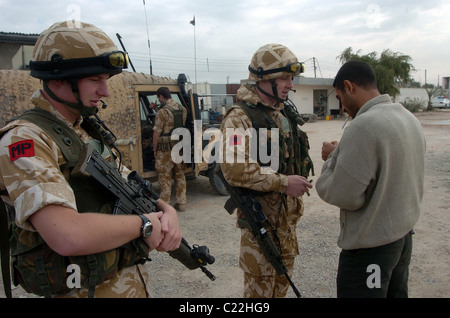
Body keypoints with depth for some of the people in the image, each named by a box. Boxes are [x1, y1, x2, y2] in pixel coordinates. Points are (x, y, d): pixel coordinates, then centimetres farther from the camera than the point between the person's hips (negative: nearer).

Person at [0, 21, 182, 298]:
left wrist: (167, 211, -10)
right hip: (89, 290, -8)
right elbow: (69, 236, -33)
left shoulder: (92, 132, 6)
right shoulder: (24, 140, -20)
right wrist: (144, 224, -19)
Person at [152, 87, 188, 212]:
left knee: (165, 177, 4)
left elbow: (157, 132, -14)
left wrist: (155, 149, -1)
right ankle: (181, 203, 19)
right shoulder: (183, 109, 5)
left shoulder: (162, 112, -15)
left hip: (166, 150, -6)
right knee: (180, 175, 14)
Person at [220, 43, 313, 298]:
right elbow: (234, 169, -28)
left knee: (284, 275, 22)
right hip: (261, 212, -8)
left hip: (288, 210, 8)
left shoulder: (284, 113, 10)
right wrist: (284, 183, -26)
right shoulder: (240, 117, -18)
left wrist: (297, 197, 19)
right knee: (261, 280, 5)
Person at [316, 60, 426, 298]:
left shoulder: (363, 126, -24)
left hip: (370, 246, -8)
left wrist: (333, 158, -8)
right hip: (404, 235, 9)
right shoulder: (410, 118, 4)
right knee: (395, 292, 23)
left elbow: (343, 195, -25)